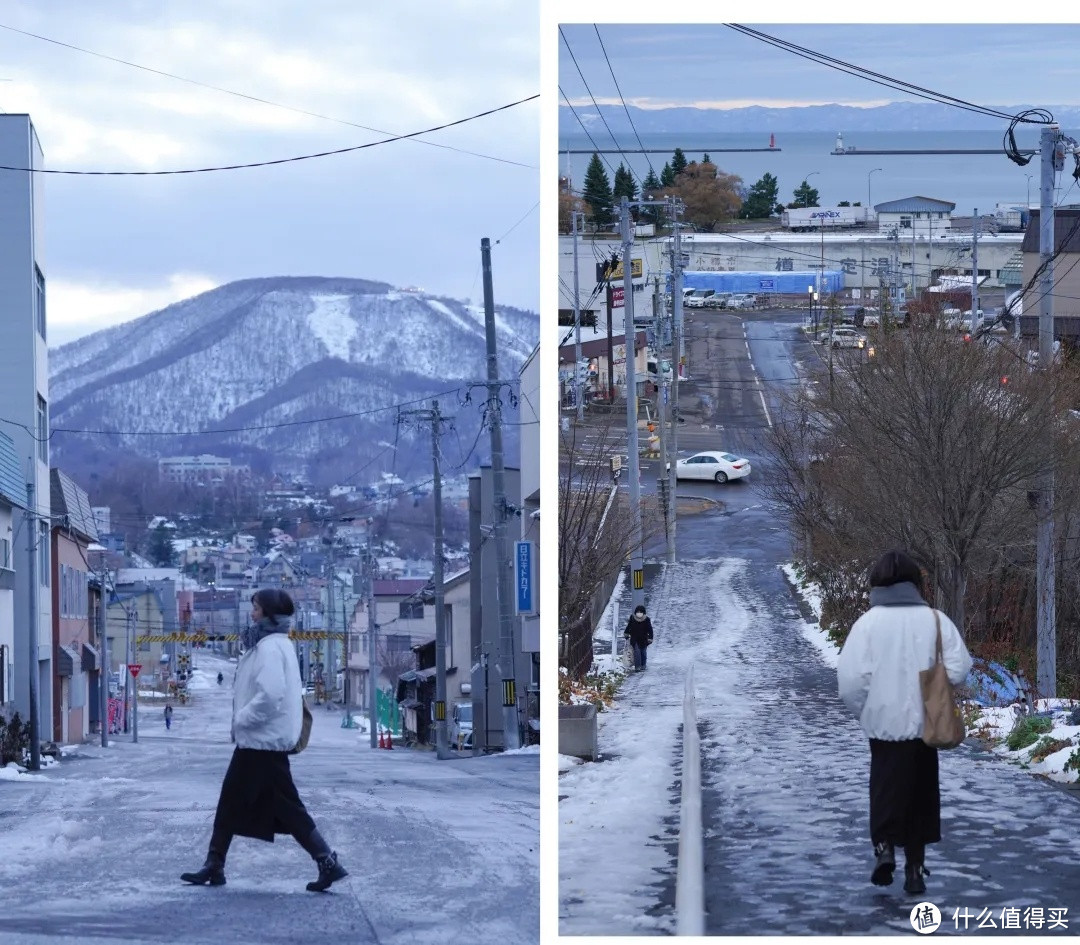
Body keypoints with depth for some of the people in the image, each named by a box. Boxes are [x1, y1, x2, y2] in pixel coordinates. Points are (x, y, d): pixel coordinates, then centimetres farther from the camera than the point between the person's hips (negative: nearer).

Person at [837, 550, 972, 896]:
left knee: (886, 789, 10)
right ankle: (915, 867, 14)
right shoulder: (935, 620, -5)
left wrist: (863, 710, 5)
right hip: (925, 723, 1)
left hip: (884, 723, -1)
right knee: (920, 796, 13)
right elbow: (959, 669, -9)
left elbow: (850, 677, -12)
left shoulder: (868, 622, -9)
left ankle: (884, 846, -13)